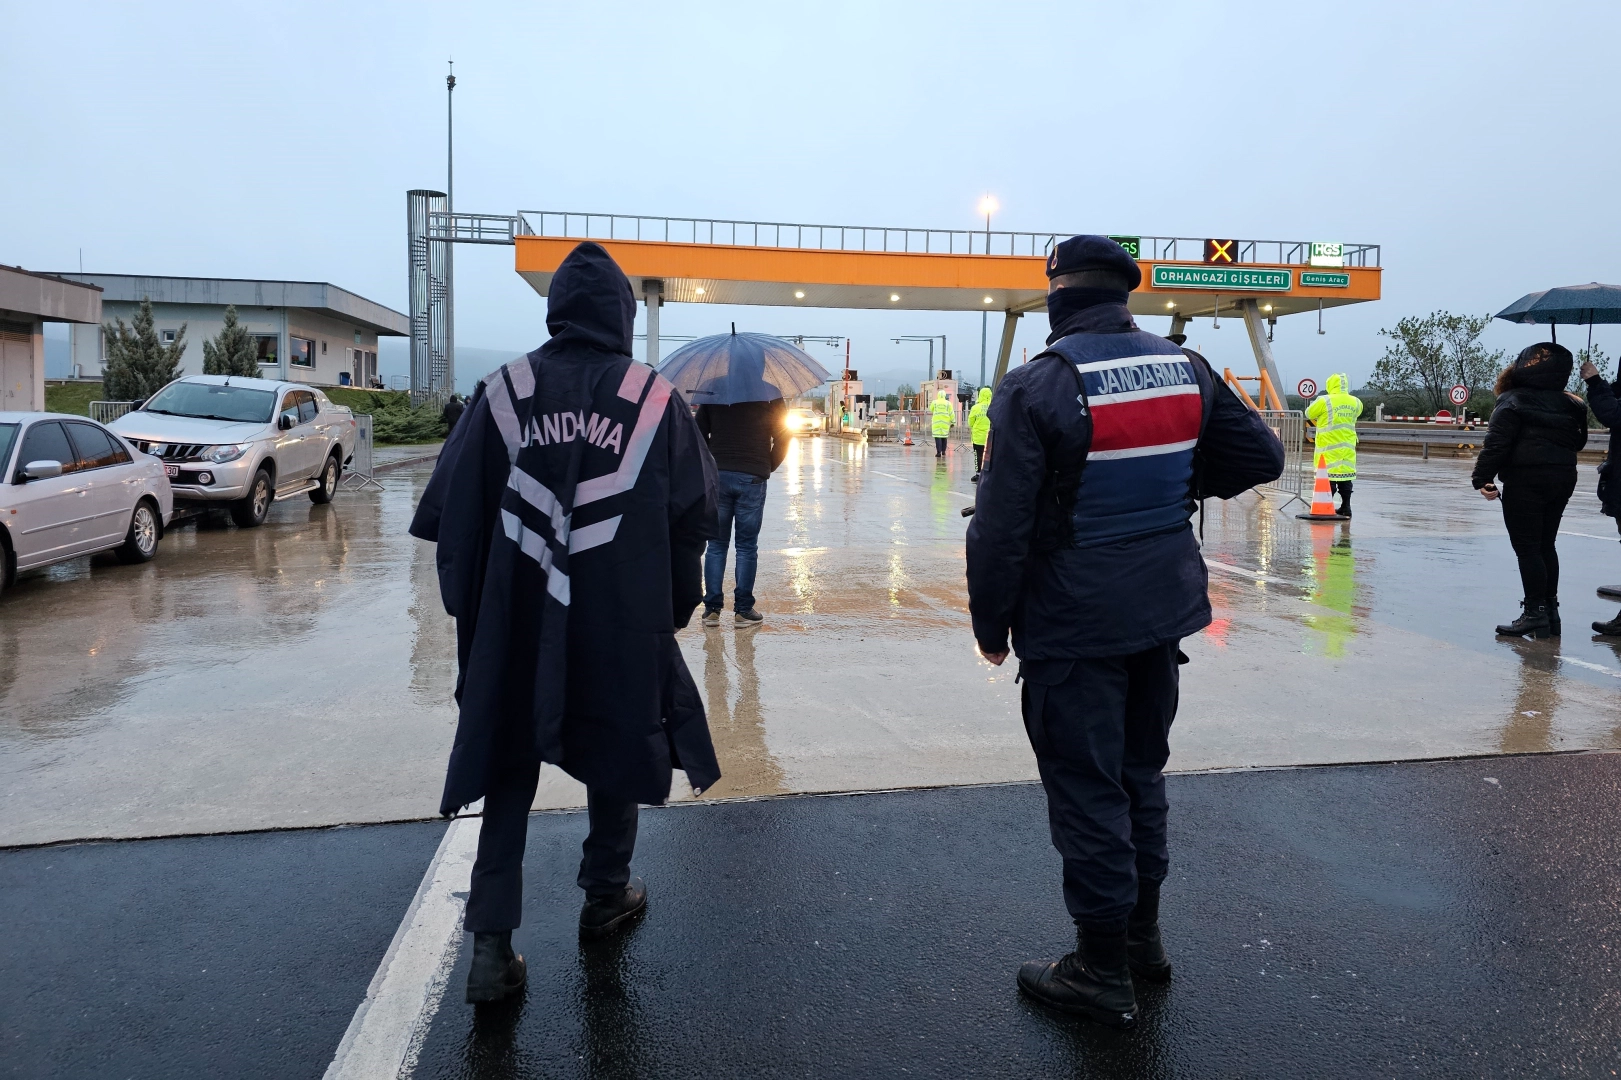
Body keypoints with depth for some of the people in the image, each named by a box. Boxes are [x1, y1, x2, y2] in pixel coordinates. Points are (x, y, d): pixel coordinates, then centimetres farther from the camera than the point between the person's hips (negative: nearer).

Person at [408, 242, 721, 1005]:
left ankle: (492, 943, 8)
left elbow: (451, 511, -2)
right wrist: (671, 602, 14)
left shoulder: (505, 390, -4)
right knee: (616, 749, 19)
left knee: (508, 767, 11)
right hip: (625, 625, 0)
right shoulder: (655, 399, -4)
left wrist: (469, 604, 10)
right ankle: (606, 894, 34)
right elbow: (695, 514, 1)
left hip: (516, 620, 1)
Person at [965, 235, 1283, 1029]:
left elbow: (1001, 524, -17)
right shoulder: (1184, 369, 2)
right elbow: (1261, 457, 11)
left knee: (1087, 791, 4)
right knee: (1141, 771, 20)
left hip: (1074, 626, -6)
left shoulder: (1038, 385, -16)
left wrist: (991, 623, -5)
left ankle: (1103, 972, 17)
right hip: (1164, 608, 6)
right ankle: (1143, 932, 36)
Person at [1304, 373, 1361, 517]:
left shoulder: (1324, 401, -13)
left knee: (1329, 475, -1)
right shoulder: (1355, 402, 3)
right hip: (1348, 446, 5)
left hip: (1329, 446, -5)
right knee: (1346, 475, 11)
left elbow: (1308, 414, -1)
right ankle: (1346, 507, 17)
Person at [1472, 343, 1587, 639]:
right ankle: (1550, 610, 18)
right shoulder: (1570, 405, 12)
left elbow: (1495, 444, -15)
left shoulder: (1513, 401, -9)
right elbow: (1578, 441, 16)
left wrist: (1482, 479, -13)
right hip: (1564, 478, 7)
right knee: (1546, 545, 15)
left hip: (1525, 481, -7)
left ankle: (1535, 612, -5)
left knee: (1527, 548, -3)